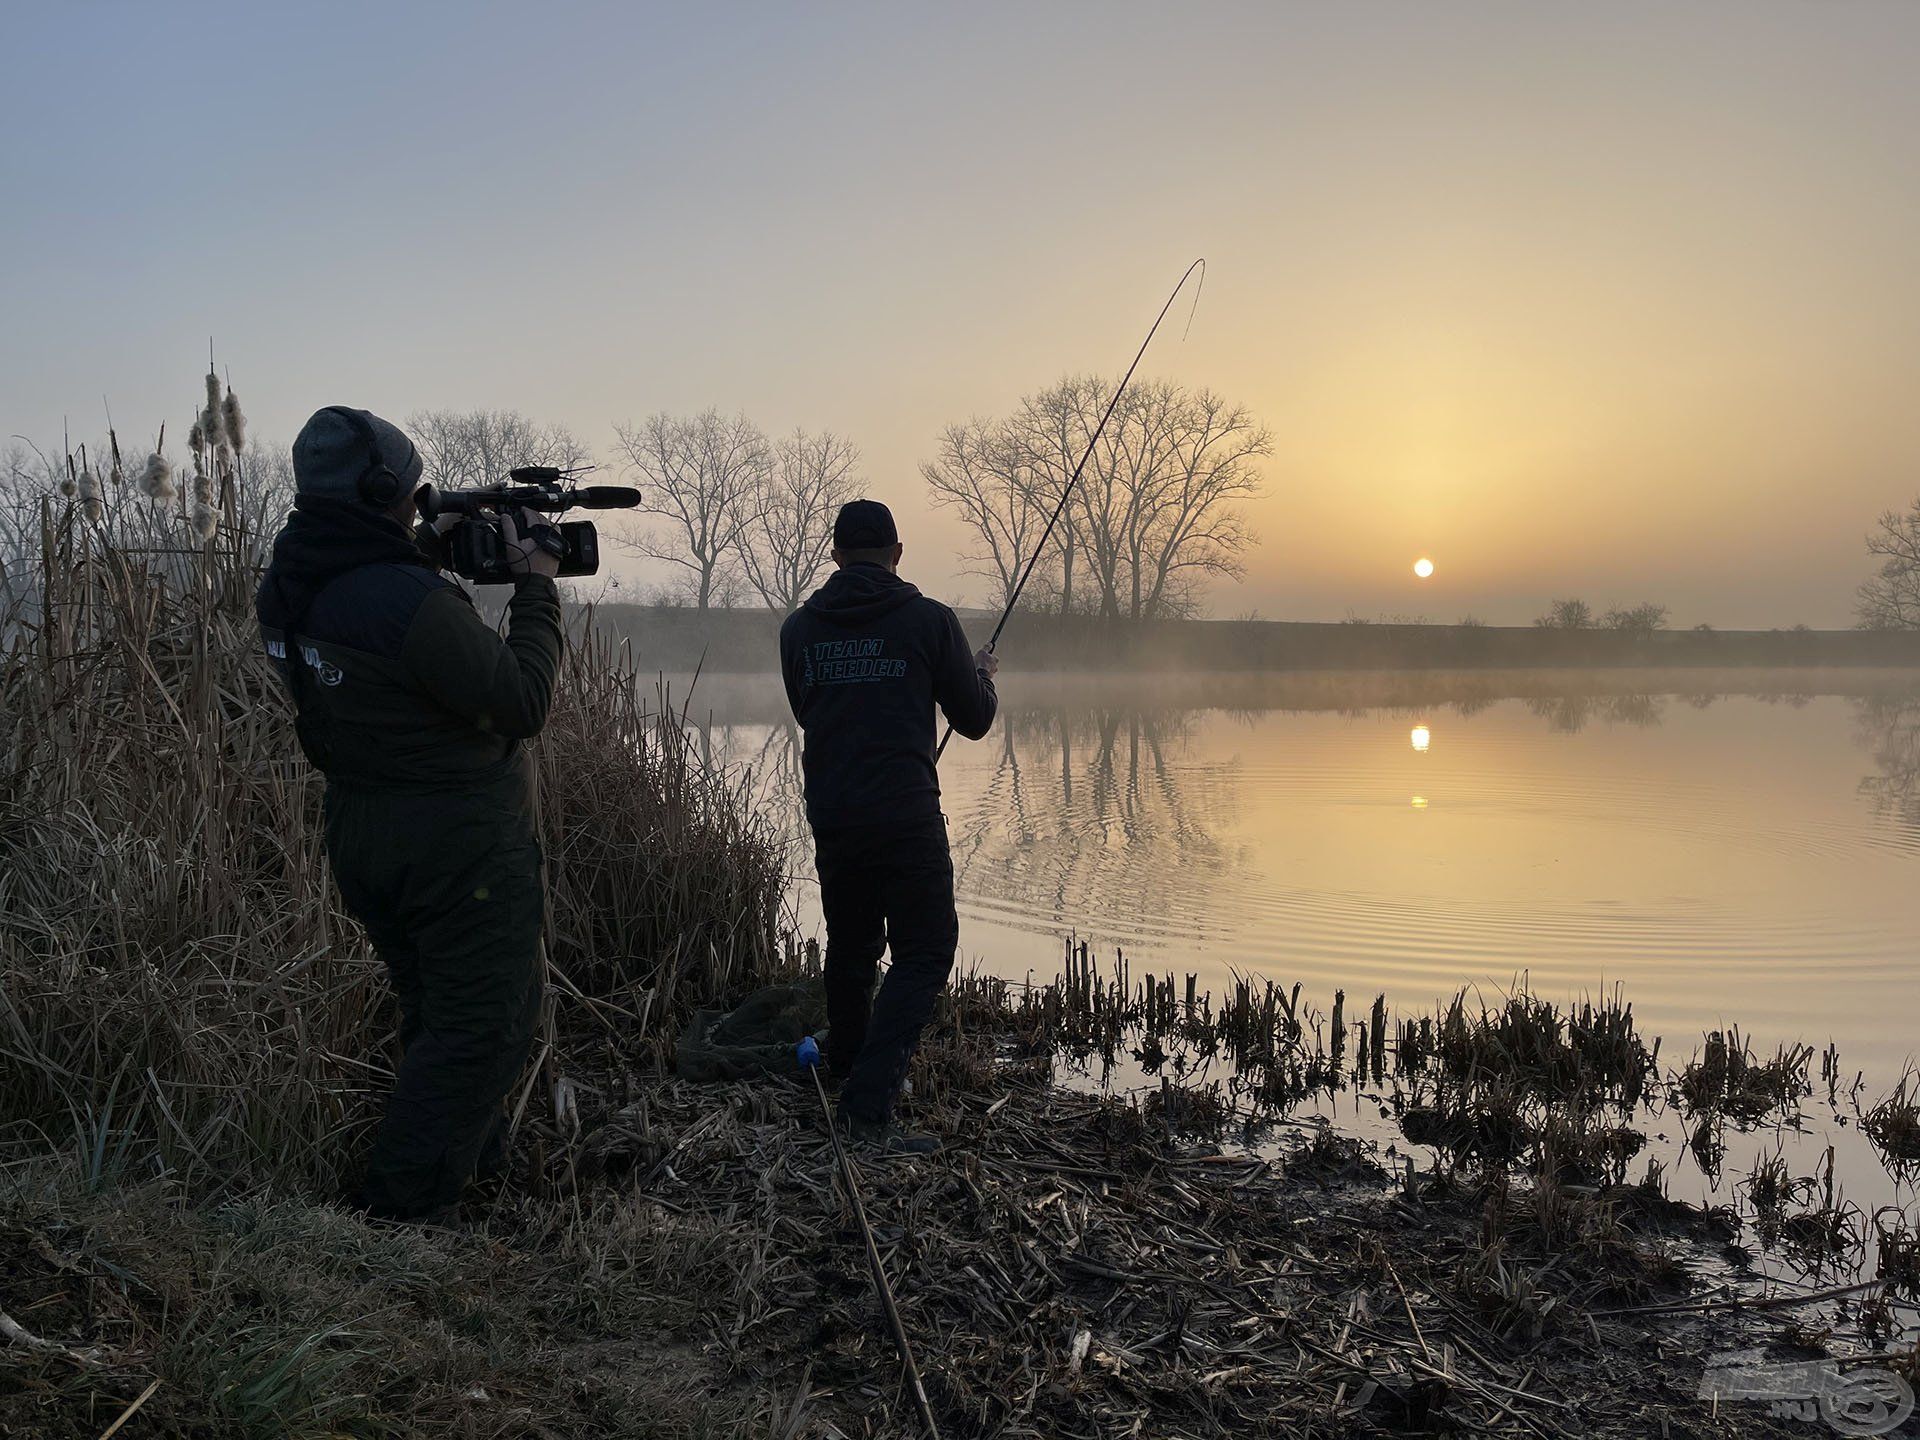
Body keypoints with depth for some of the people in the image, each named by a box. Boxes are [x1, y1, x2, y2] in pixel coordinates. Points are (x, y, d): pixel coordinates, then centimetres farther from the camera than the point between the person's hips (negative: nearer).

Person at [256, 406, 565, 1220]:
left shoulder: (284, 592, -2)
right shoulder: (413, 604, -27)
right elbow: (524, 704, -19)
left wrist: (426, 554, 8)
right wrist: (536, 588, -10)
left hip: (359, 838, 9)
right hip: (460, 843, -9)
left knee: (432, 1014, 24)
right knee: (482, 1028, 4)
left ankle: (474, 1160, 40)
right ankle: (399, 1211, 6)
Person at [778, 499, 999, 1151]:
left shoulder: (799, 627, 6)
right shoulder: (929, 620, -4)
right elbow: (974, 720, 3)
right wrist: (983, 673, 23)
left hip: (830, 816, 5)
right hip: (906, 818, -5)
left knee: (850, 945, 22)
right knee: (923, 955, 2)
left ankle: (847, 1068, 39)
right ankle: (868, 1103, -8)